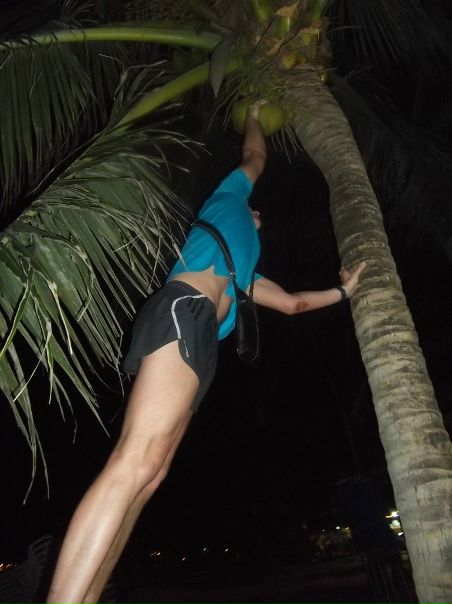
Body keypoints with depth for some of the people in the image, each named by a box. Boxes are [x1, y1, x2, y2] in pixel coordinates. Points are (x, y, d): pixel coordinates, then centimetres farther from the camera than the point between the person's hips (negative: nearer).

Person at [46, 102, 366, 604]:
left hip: (201, 342, 8)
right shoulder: (228, 199, 30)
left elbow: (293, 303, 43)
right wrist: (253, 114, 63)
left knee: (148, 473, -6)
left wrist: (342, 291, 51)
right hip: (182, 312, -8)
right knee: (136, 461, -25)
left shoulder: (242, 270, 42)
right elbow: (254, 158, 43)